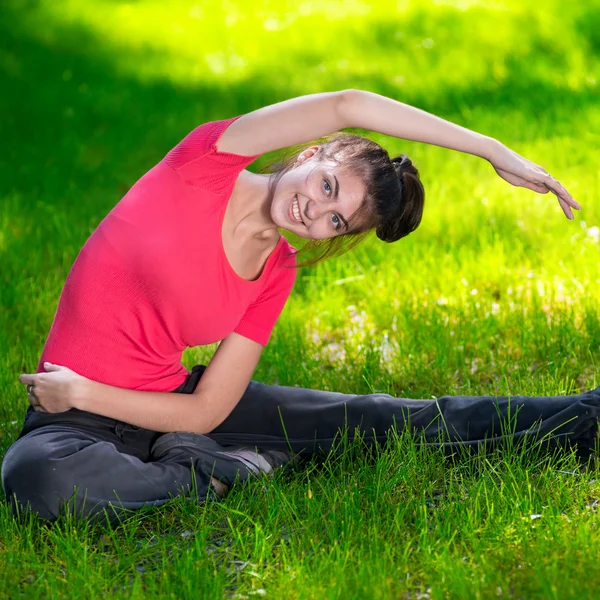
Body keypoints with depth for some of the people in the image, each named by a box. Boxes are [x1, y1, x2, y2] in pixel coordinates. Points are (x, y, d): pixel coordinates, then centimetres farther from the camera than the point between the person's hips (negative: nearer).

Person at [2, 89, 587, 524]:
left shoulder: (276, 276, -2)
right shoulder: (205, 163, -15)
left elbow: (207, 412, -12)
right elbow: (346, 106, -25)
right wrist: (494, 150, -25)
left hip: (172, 403, 5)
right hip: (73, 415, -5)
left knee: (376, 418, -4)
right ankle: (220, 473, -21)